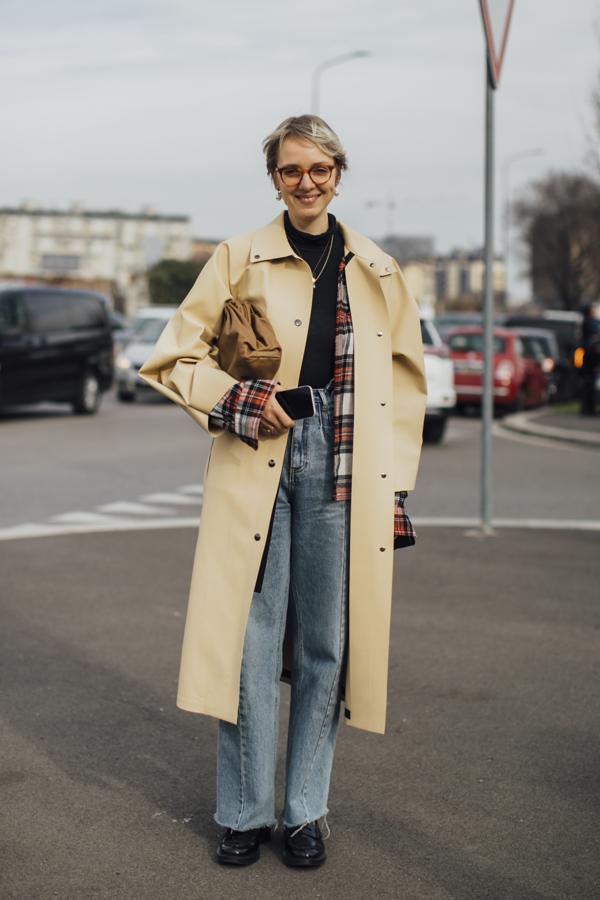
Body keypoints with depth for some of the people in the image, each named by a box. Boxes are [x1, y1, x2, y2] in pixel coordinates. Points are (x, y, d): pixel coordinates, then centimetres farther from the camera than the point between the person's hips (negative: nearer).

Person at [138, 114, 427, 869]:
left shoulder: (378, 272, 12)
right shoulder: (240, 258, 6)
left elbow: (405, 384, 15)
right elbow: (172, 358, 6)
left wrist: (397, 490, 9)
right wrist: (237, 400, -10)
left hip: (345, 470, 2)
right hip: (258, 460, -2)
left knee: (326, 645, 6)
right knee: (250, 640, -1)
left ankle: (306, 811, 20)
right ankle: (246, 813, 14)